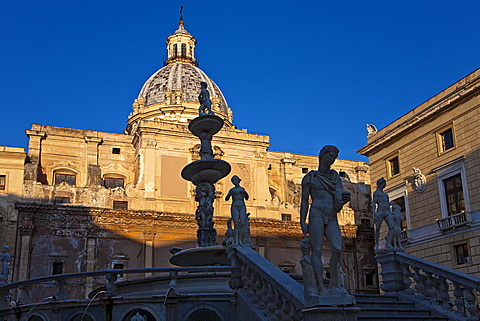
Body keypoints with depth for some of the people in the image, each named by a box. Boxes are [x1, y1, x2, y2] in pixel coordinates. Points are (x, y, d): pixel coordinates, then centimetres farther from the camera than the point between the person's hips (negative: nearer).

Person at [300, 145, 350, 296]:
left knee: (337, 249, -13)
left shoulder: (335, 176, 21)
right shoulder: (311, 177, 10)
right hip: (317, 215, -4)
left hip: (332, 218, 4)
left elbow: (340, 196, 18)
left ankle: (335, 286, -8)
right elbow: (304, 201, 7)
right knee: (317, 251, -10)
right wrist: (302, 222, -3)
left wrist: (345, 197, -8)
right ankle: (321, 288, -13)